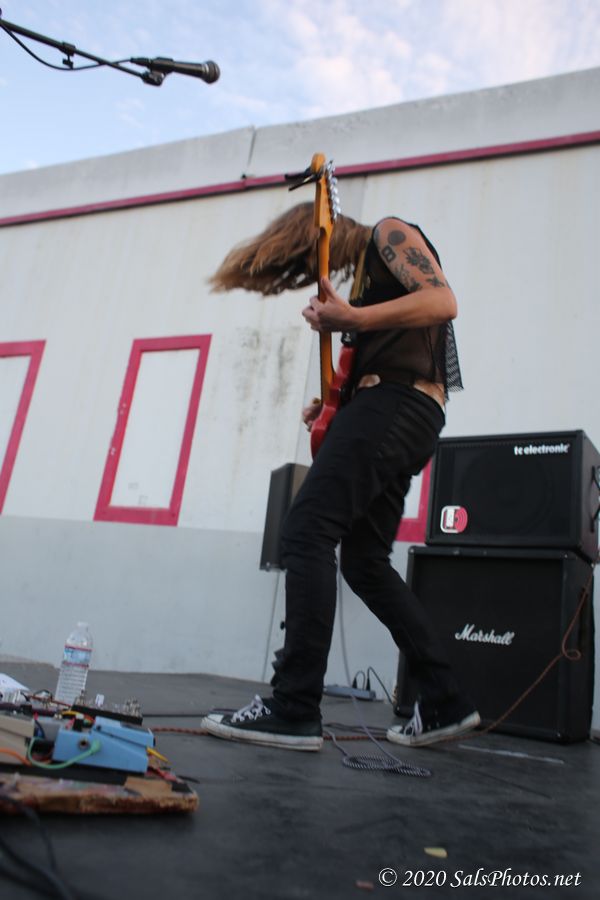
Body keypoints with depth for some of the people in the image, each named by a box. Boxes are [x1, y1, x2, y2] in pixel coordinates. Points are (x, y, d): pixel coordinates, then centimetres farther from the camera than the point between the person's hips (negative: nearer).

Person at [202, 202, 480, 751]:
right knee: (365, 561, 8)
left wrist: (352, 319, -23)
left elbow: (442, 302, -12)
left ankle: (294, 710, -16)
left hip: (396, 401, -10)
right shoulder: (364, 273, 31)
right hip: (404, 420, 10)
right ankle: (445, 704, 13)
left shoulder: (389, 233, 7)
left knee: (306, 534, -17)